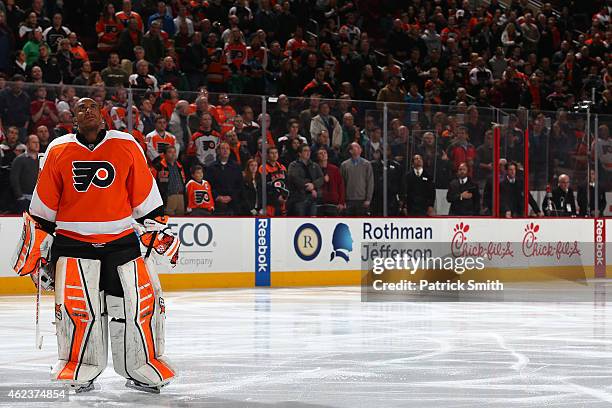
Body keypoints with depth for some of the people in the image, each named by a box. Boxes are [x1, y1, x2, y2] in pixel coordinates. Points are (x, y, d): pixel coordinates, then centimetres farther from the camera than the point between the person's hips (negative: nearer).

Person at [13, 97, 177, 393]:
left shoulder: (127, 146, 2)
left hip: (121, 240, 1)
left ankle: (142, 368, 11)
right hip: (73, 242, 0)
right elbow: (43, 205, 8)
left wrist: (159, 230, 6)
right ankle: (81, 370, 10)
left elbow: (145, 195, 8)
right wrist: (37, 247, 8)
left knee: (140, 301, -3)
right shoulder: (58, 151, 3)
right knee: (75, 306, -6)